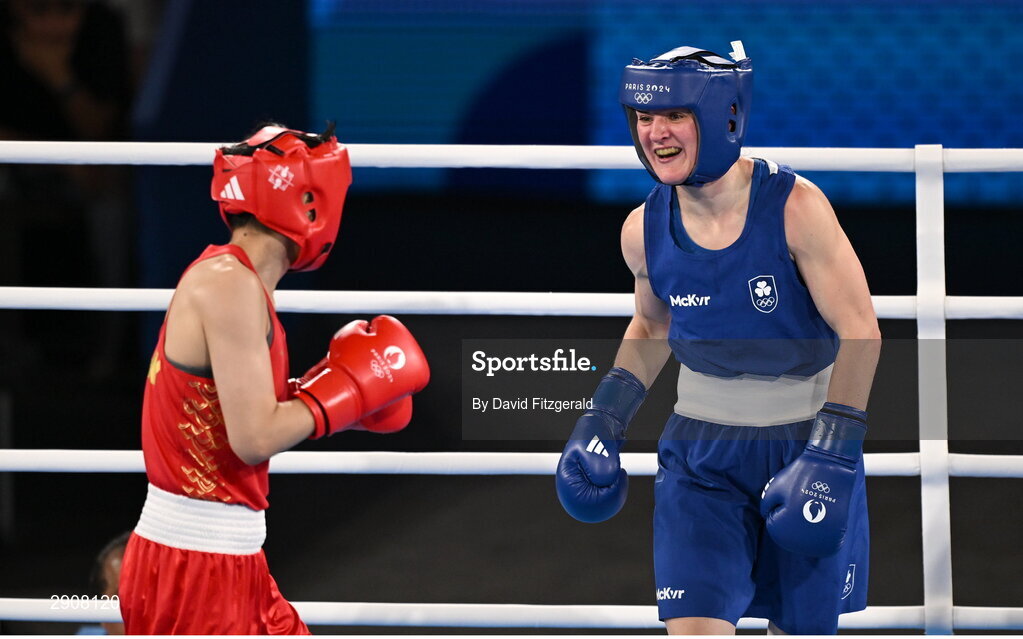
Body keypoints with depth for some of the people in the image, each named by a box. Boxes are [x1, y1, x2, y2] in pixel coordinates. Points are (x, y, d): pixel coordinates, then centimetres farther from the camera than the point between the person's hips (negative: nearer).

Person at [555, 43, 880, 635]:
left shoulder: (794, 207, -18)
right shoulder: (645, 230, -5)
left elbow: (860, 331, -15)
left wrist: (831, 452, -20)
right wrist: (605, 419, 6)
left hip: (804, 444, -2)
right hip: (702, 453, 2)